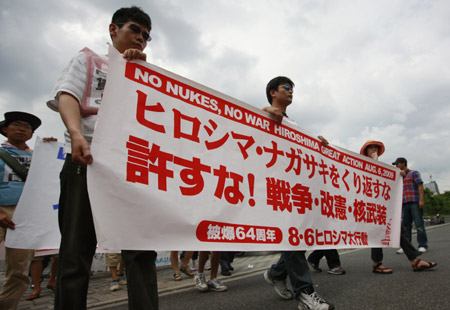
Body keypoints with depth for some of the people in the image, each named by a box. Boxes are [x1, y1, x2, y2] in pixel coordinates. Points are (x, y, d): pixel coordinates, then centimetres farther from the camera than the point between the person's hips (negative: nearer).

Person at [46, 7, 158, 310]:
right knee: (77, 250, -2)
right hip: (88, 159, -3)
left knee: (141, 247, -5)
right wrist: (76, 134, -22)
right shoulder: (88, 59, 18)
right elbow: (67, 96, -1)